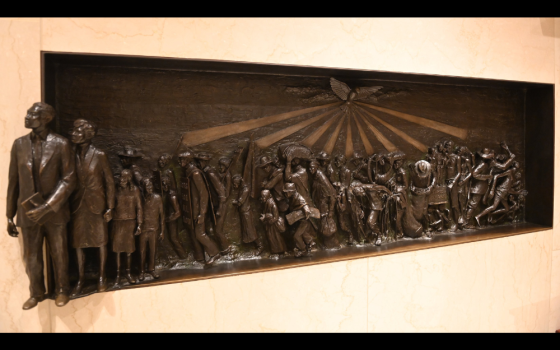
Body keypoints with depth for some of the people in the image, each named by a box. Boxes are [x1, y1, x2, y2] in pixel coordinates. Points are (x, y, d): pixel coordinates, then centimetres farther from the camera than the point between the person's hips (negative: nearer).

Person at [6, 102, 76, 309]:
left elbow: (68, 180, -10)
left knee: (59, 255, 12)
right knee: (31, 257, 13)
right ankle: (36, 293, 34)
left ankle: (61, 290, 33)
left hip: (54, 212, -2)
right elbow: (13, 181, 6)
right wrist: (10, 215, 8)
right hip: (28, 212, 3)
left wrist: (46, 207, -18)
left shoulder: (61, 144, -8)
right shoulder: (19, 144, 3)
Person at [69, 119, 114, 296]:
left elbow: (109, 182, -3)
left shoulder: (99, 155, -6)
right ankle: (80, 279, 18)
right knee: (78, 242, 6)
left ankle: (102, 277, 19)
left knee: (101, 240, 6)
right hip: (78, 204, 3)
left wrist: (110, 207, -6)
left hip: (97, 204, -3)